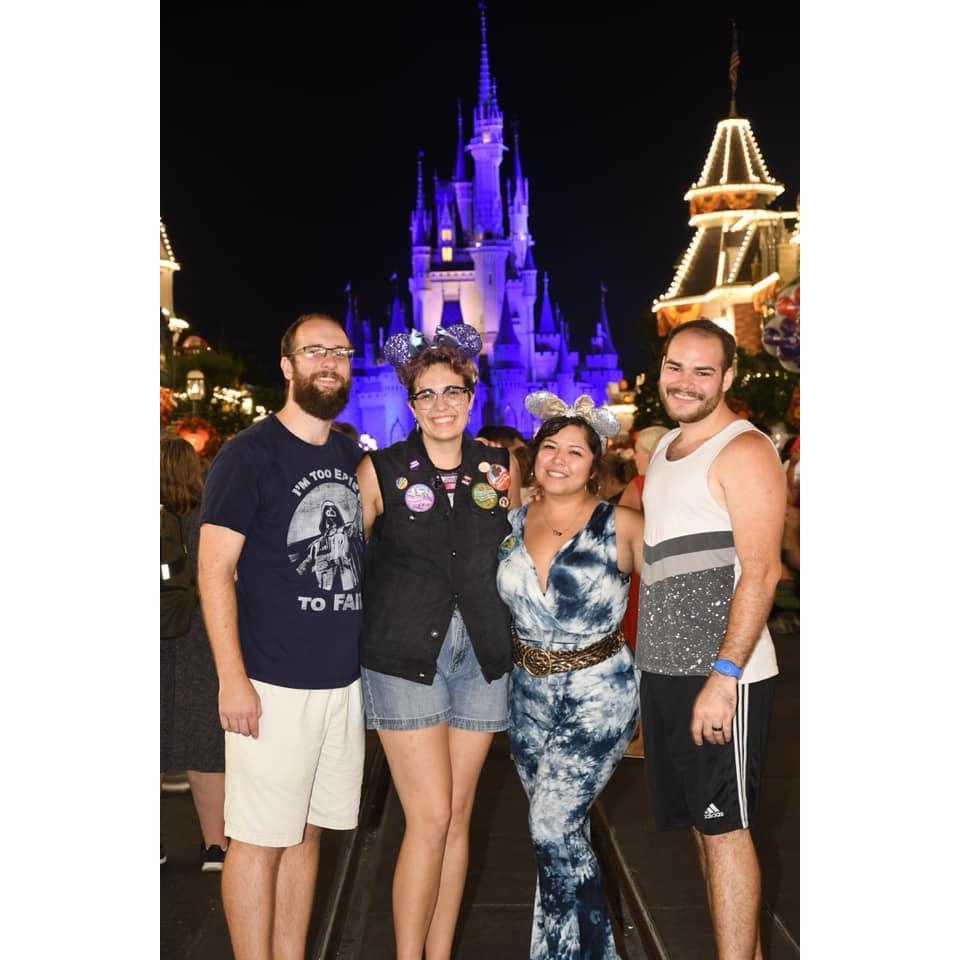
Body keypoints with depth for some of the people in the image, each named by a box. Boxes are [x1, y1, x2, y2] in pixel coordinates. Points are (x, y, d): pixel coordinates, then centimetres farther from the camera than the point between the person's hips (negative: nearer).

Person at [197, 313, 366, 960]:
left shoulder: (354, 458, 11)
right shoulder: (249, 455, -7)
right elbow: (215, 571, -10)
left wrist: (371, 658, 16)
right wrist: (233, 679, -16)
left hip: (343, 681, 6)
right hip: (273, 685, -6)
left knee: (307, 832, 15)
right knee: (260, 840, 2)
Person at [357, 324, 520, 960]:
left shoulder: (500, 468, 6)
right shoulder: (380, 471, -3)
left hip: (482, 654, 4)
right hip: (405, 654, -3)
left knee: (458, 817, 9)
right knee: (430, 819, -6)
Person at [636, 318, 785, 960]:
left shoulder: (744, 451, -11)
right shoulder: (664, 447, 15)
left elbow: (761, 570, -18)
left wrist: (724, 674, -24)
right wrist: (652, 665, 16)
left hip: (721, 675, -8)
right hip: (665, 669, 8)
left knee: (724, 825, -2)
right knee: (700, 820, 15)